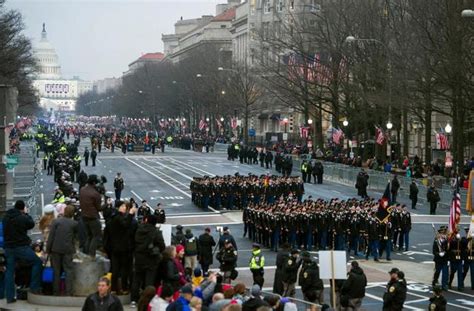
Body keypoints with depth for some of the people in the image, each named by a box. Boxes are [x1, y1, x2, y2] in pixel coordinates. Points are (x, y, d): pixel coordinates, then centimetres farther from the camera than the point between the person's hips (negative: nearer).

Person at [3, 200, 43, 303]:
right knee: (37, 262, 8)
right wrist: (26, 214, 13)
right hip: (21, 247, -6)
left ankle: (9, 297, 8)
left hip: (8, 247, 6)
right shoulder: (23, 218, -13)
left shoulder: (6, 216, 5)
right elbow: (31, 224, 3)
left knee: (9, 271, 9)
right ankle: (34, 288, 5)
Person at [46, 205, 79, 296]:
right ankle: (68, 291, -3)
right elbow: (76, 236, 7)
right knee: (69, 270, 3)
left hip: (56, 249, 1)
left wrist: (48, 249, 0)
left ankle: (56, 291, 10)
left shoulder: (56, 221, -3)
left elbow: (51, 236, -5)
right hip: (68, 250, -1)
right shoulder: (75, 223, -1)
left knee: (56, 271, 7)